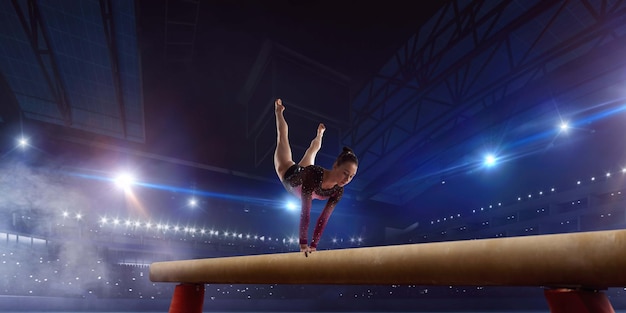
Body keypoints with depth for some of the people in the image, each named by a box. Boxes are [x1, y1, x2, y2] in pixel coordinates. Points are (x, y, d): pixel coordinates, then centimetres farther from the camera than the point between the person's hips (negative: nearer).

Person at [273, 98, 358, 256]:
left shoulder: (338, 191, -34)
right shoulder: (313, 174, -51)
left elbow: (324, 218, -31)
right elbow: (305, 212, -52)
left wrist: (314, 245, -31)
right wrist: (303, 244, -51)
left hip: (303, 172, 4)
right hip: (289, 174, -3)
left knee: (313, 149, 37)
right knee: (283, 138, 23)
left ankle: (319, 134, 69)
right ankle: (279, 111, 47)